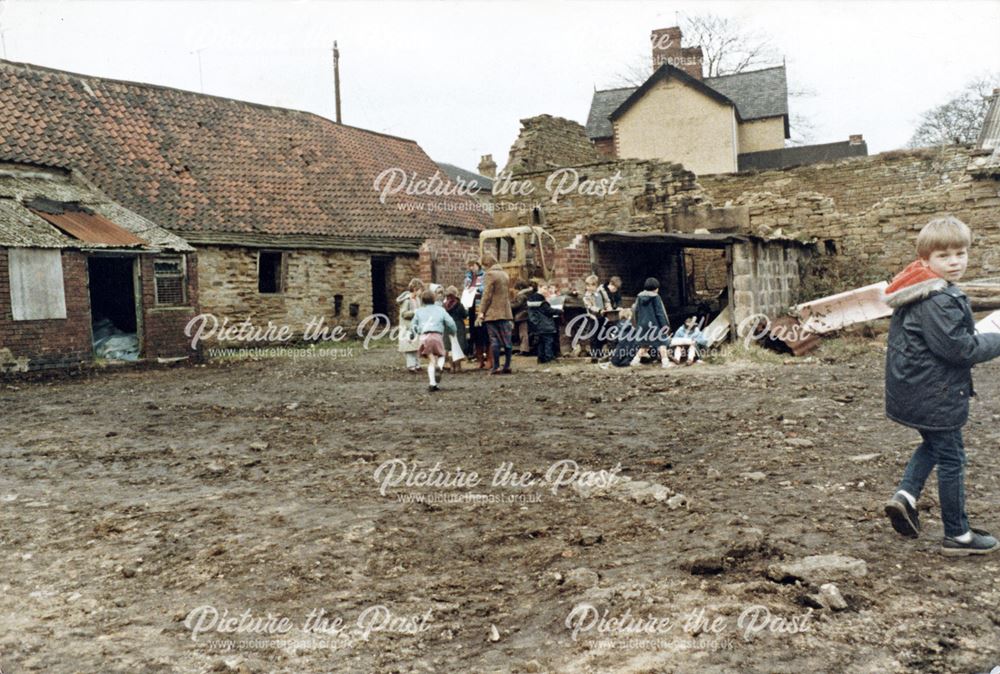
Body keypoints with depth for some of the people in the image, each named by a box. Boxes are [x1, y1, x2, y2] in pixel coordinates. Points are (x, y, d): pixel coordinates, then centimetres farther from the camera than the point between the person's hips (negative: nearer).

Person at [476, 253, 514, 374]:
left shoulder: (490, 274, -9)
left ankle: (496, 367, -3)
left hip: (493, 313, -6)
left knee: (494, 340, -3)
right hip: (506, 313, 6)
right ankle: (507, 366, 9)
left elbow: (487, 295, -13)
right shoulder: (505, 274, 14)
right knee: (507, 340, 7)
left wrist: (481, 312, -10)